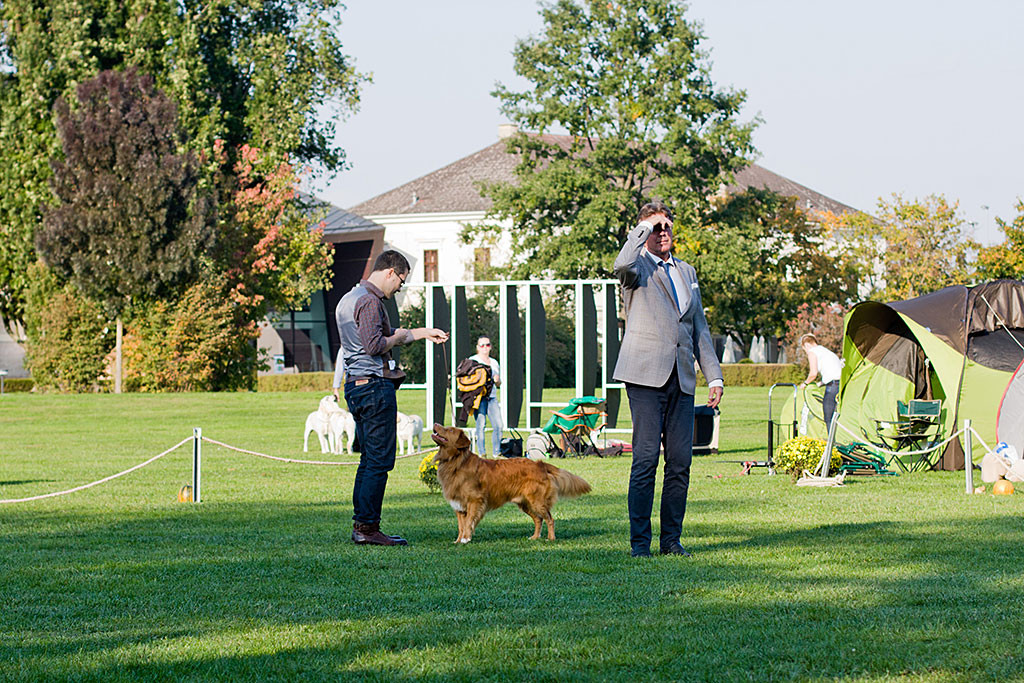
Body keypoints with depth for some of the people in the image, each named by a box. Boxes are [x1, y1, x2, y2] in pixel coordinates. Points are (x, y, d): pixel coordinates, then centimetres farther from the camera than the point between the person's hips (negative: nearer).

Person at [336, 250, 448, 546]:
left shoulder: (349, 299, 19)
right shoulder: (370, 301, -14)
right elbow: (374, 344, -24)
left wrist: (423, 332, 33)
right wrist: (398, 337, -6)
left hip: (355, 386, 10)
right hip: (375, 385, -10)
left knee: (370, 458, 13)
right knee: (379, 459, -7)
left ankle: (361, 527, 13)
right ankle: (367, 527, -8)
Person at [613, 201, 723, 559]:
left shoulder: (686, 271, 21)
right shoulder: (638, 267, 3)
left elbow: (699, 328, 23)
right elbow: (622, 266, -25)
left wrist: (714, 376, 16)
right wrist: (644, 228, -11)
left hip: (681, 380, 5)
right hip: (646, 376, -5)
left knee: (680, 462, 2)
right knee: (646, 459, -9)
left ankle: (671, 538, 10)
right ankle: (639, 540, -6)